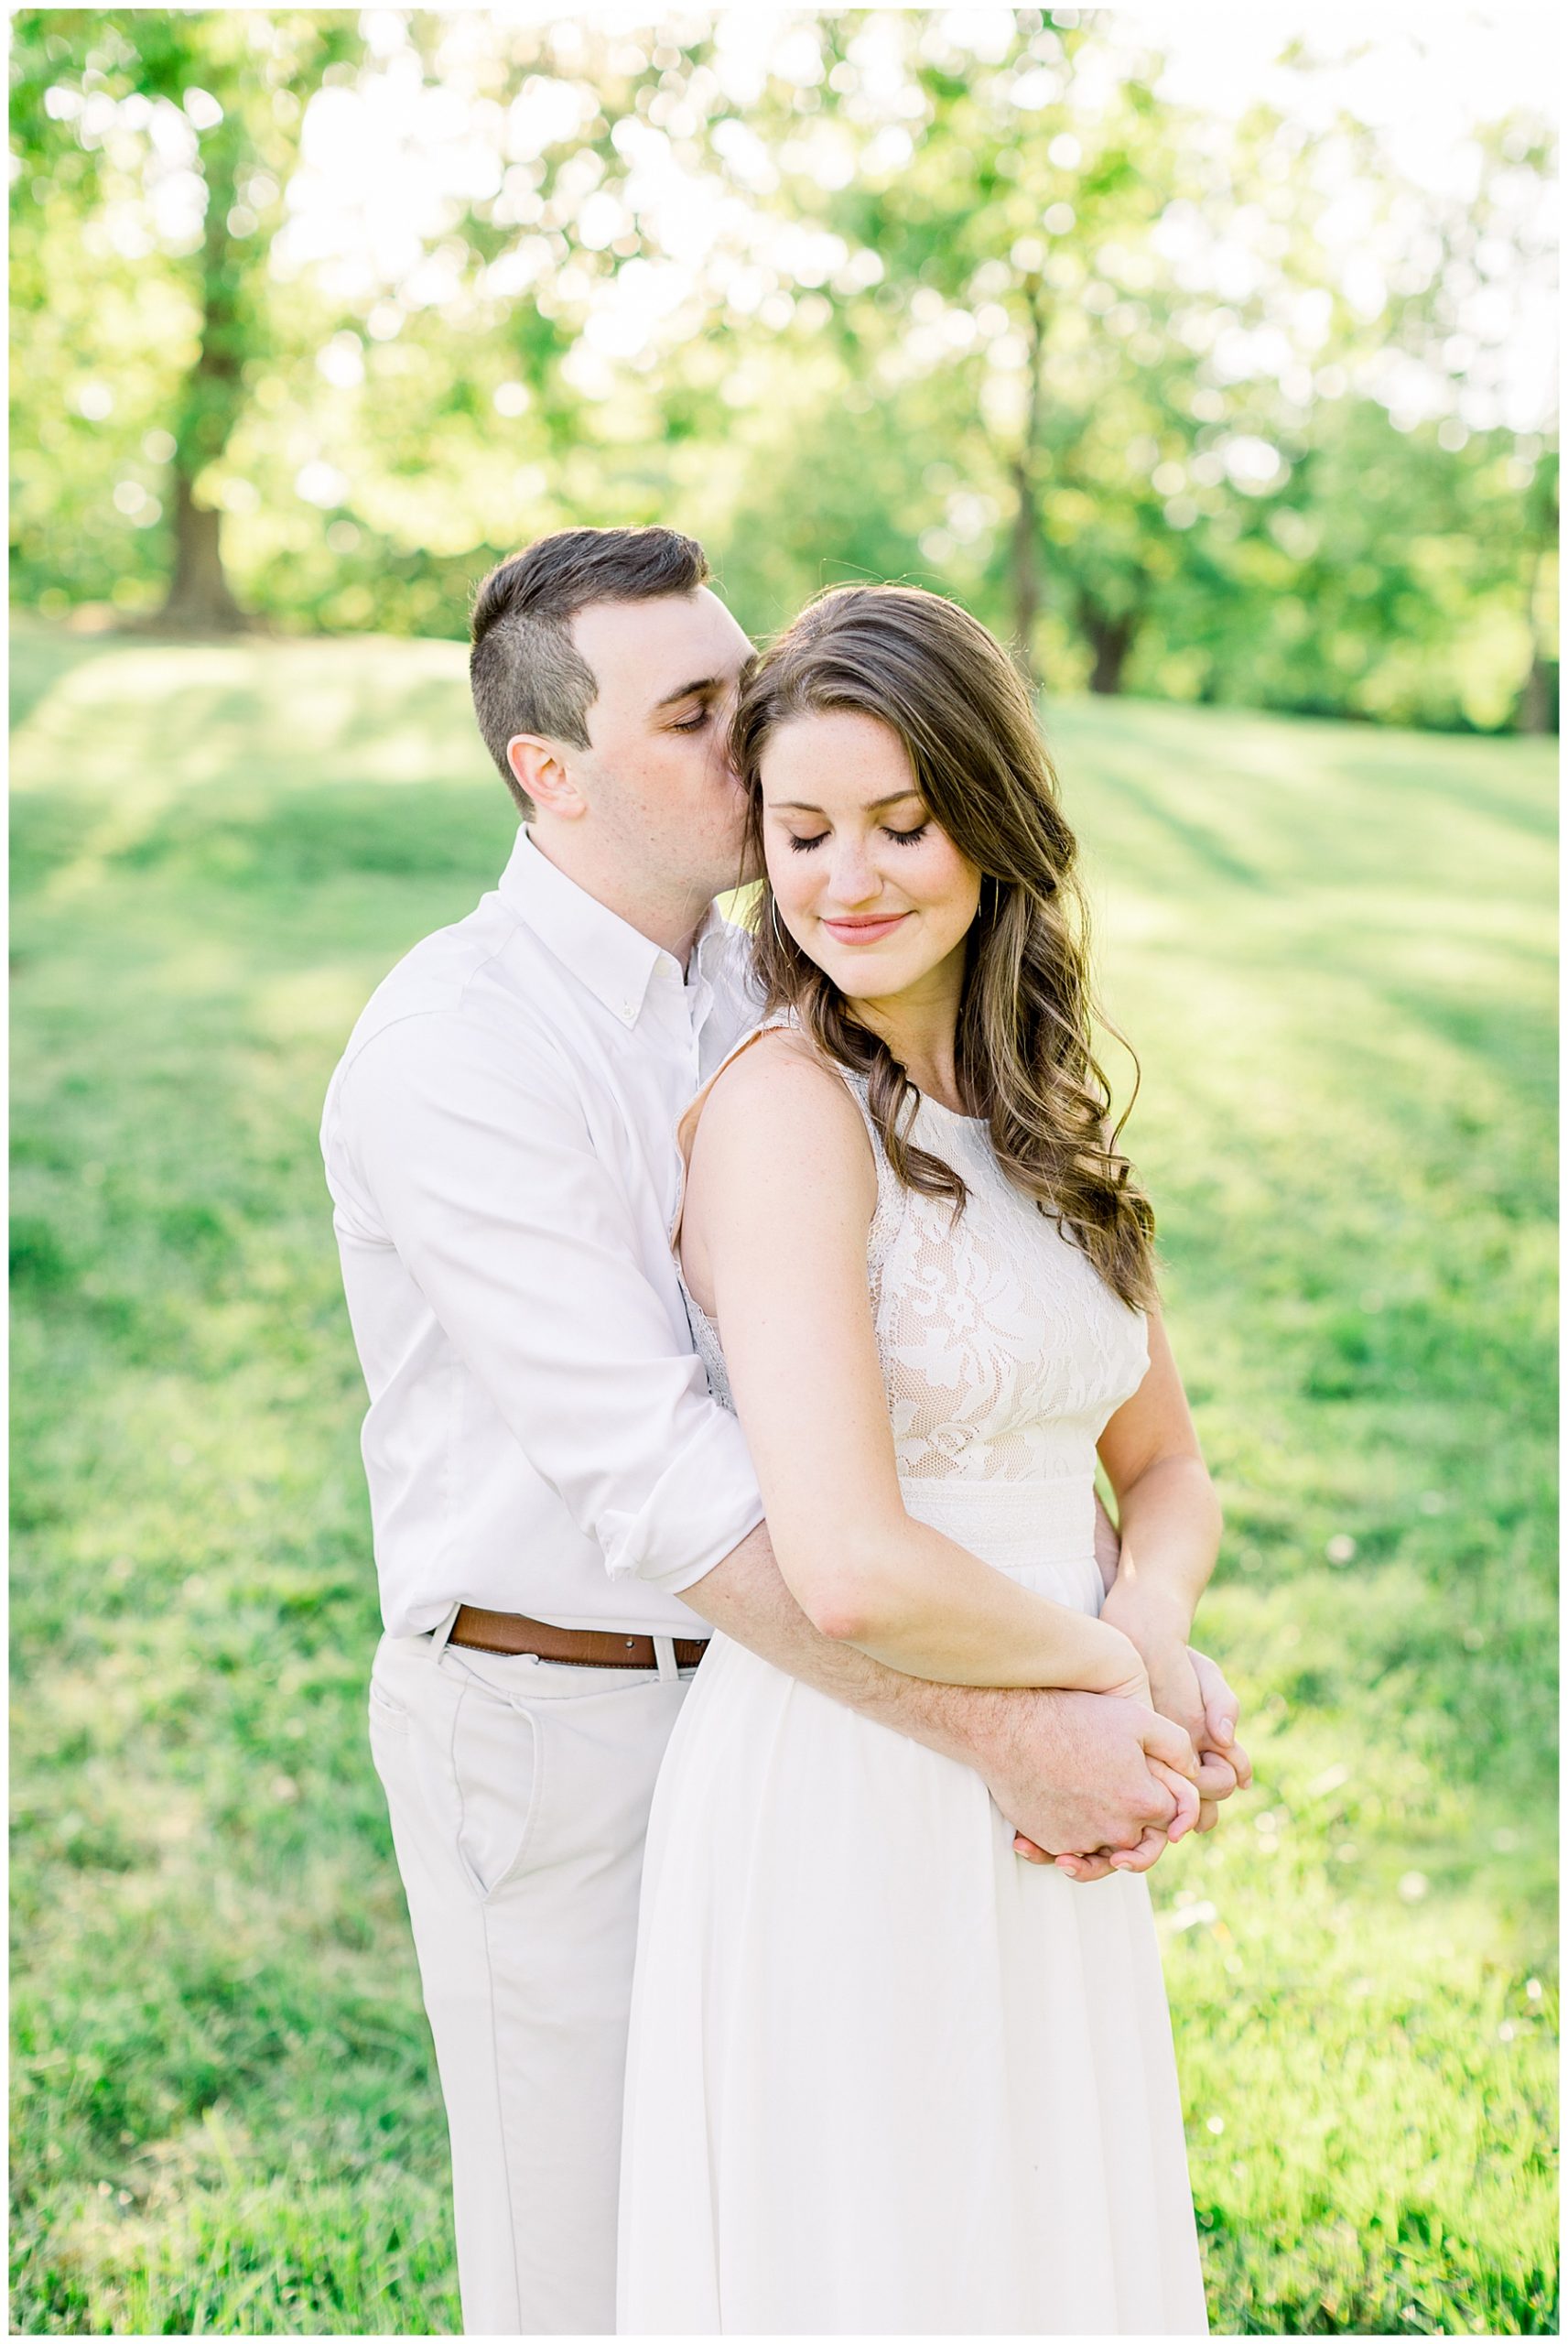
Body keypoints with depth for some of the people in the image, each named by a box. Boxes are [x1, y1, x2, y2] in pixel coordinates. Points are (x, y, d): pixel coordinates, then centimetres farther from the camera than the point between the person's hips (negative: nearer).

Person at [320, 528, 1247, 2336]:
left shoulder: (758, 995, 2)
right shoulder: (453, 1050, -24)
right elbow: (649, 1474, -30)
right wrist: (1004, 1743, -32)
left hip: (752, 1690, 7)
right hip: (549, 1732, -7)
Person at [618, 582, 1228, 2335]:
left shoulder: (1037, 1116, 7)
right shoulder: (784, 1105, -18)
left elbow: (1162, 1468, 13)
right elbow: (851, 1570, -28)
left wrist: (1155, 1629, -8)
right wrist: (1100, 1660, -10)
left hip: (1030, 1832, 8)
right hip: (837, 1811, -7)